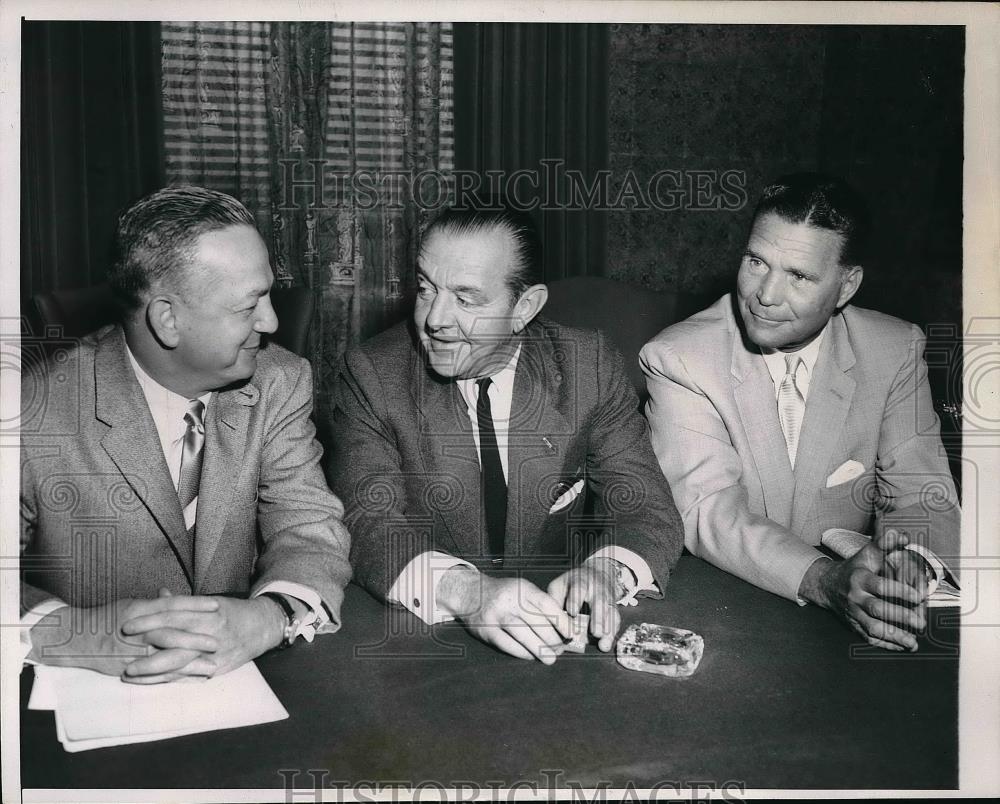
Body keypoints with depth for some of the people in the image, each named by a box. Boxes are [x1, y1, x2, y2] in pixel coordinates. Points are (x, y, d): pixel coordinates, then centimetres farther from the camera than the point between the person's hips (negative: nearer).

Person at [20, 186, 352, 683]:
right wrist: (78, 632, -31)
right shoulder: (36, 413, -13)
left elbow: (310, 531, -7)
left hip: (239, 692, 2)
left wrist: (269, 617, -26)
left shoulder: (280, 385, -3)